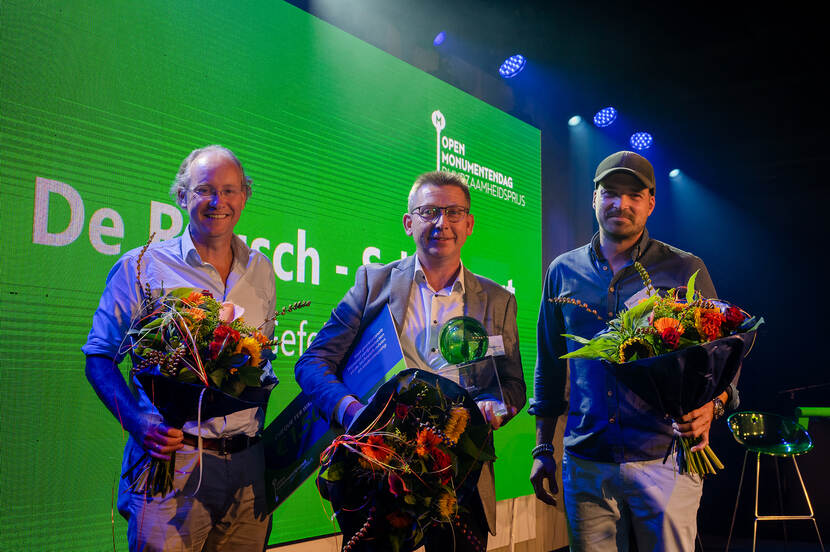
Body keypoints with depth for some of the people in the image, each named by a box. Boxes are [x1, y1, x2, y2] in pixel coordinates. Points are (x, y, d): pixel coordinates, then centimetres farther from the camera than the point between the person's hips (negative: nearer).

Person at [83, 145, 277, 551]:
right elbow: (99, 357, 0)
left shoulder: (260, 271, 11)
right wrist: (136, 421, -15)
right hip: (171, 461, -3)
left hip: (248, 468, 4)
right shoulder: (140, 267, -1)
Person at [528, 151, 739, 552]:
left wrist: (710, 406, -17)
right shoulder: (563, 272, 9)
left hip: (664, 459, -2)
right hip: (585, 462, 2)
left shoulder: (685, 271, 2)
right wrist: (542, 449, 13)